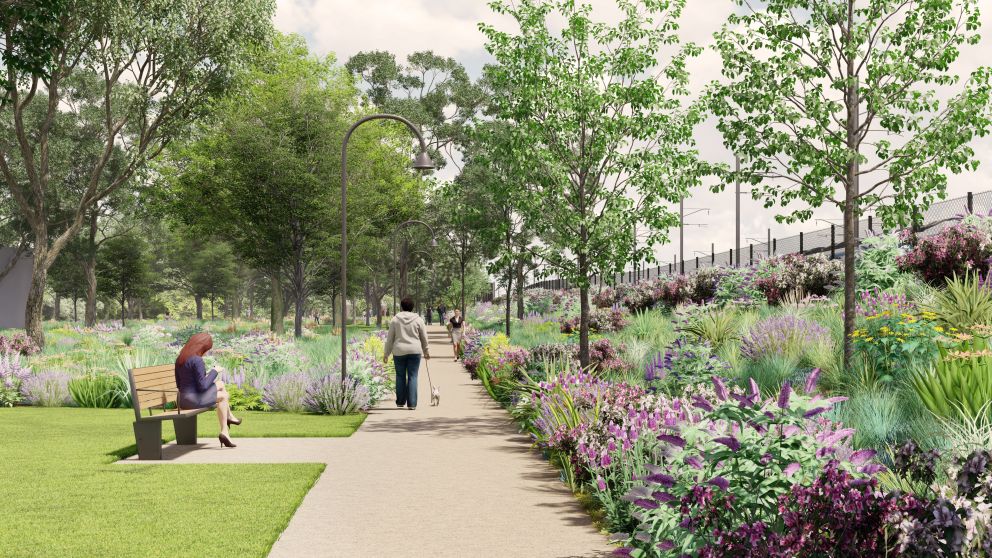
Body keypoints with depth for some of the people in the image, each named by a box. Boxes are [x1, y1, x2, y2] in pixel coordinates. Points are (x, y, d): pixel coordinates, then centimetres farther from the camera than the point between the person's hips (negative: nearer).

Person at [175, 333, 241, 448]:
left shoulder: (180, 358, 7)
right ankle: (224, 432, 12)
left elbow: (179, 384, 14)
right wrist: (214, 372, -6)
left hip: (183, 399, 9)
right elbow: (202, 386, -20)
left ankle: (229, 416, 36)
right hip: (194, 399, -9)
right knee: (223, 396, 12)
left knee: (220, 384, 23)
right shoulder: (197, 360, -20)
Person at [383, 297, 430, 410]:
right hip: (414, 351, 0)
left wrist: (386, 354, 11)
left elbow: (390, 338, 3)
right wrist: (426, 352, 21)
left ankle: (400, 402, 18)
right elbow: (424, 338, 8)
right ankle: (412, 404, -2)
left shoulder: (395, 319, 1)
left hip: (399, 351, 0)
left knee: (400, 376, 12)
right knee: (413, 377, 1)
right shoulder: (418, 319, 1)